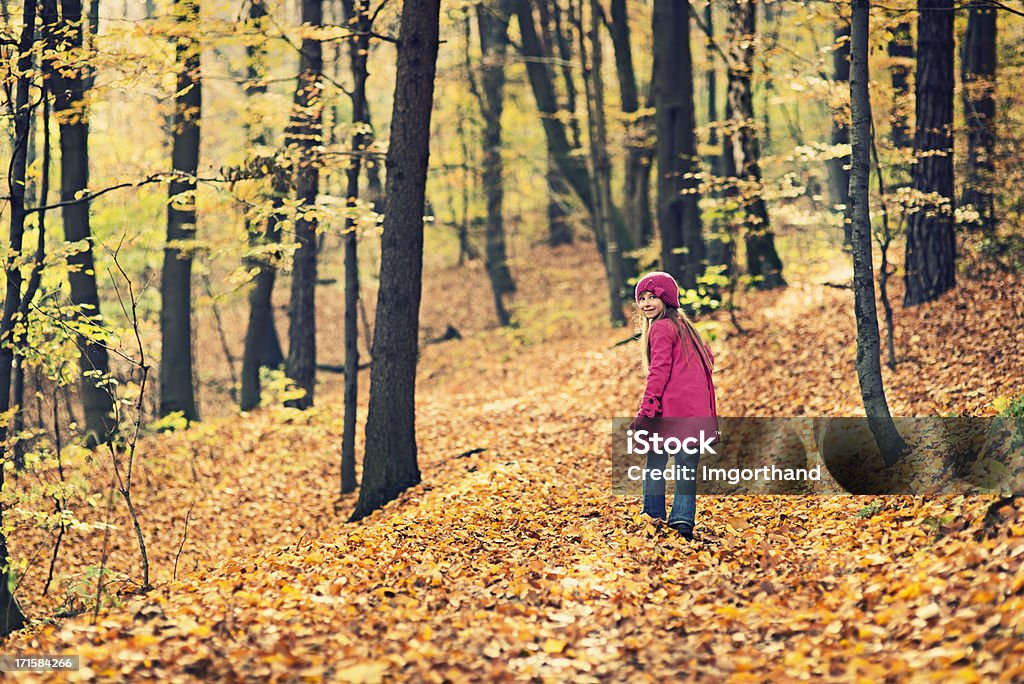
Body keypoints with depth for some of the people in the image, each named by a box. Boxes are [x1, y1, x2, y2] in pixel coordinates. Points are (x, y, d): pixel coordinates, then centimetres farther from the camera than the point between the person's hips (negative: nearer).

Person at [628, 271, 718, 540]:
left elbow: (659, 372, -12)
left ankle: (653, 518, 2)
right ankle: (683, 520, -5)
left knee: (655, 464, 3)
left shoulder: (661, 328, -5)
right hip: (698, 410, 7)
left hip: (671, 409, -7)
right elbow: (708, 358, 24)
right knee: (687, 466, 5)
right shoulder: (684, 325, 20)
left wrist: (644, 413, -15)